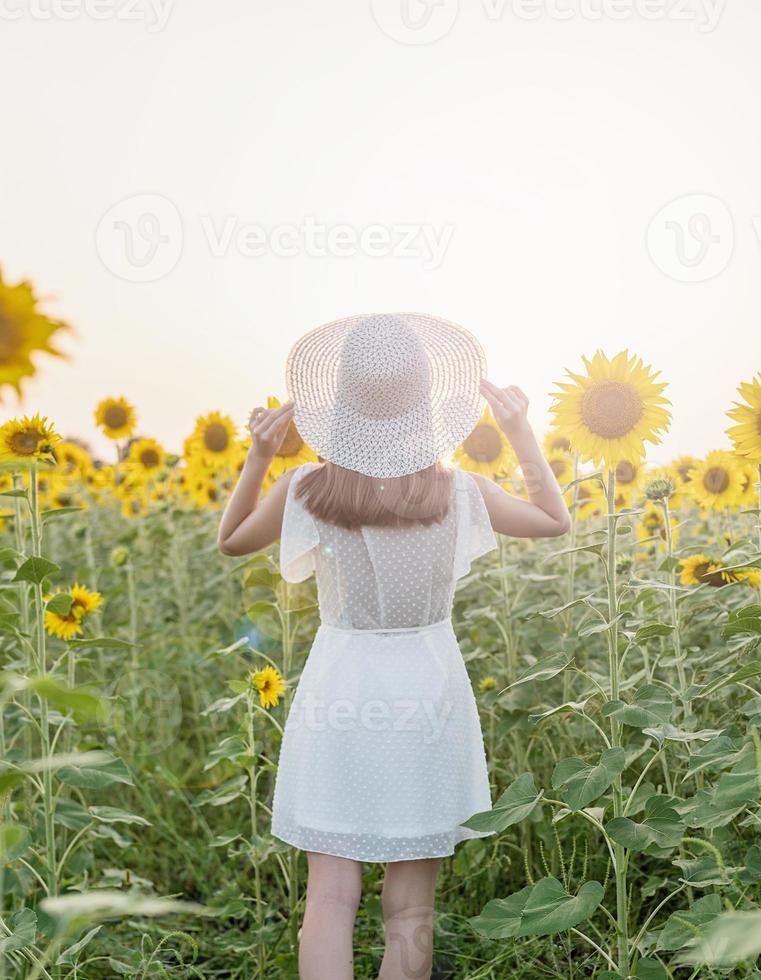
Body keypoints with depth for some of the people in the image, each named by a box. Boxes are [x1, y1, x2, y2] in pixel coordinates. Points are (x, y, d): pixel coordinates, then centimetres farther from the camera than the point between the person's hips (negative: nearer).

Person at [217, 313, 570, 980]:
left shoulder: (306, 489, -11)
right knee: (411, 911, 12)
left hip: (339, 690, 0)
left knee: (331, 895, 7)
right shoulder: (458, 492, -11)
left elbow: (231, 541, 9)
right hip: (429, 688, 1)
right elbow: (556, 520, 8)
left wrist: (258, 457, 1)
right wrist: (519, 431, 9)